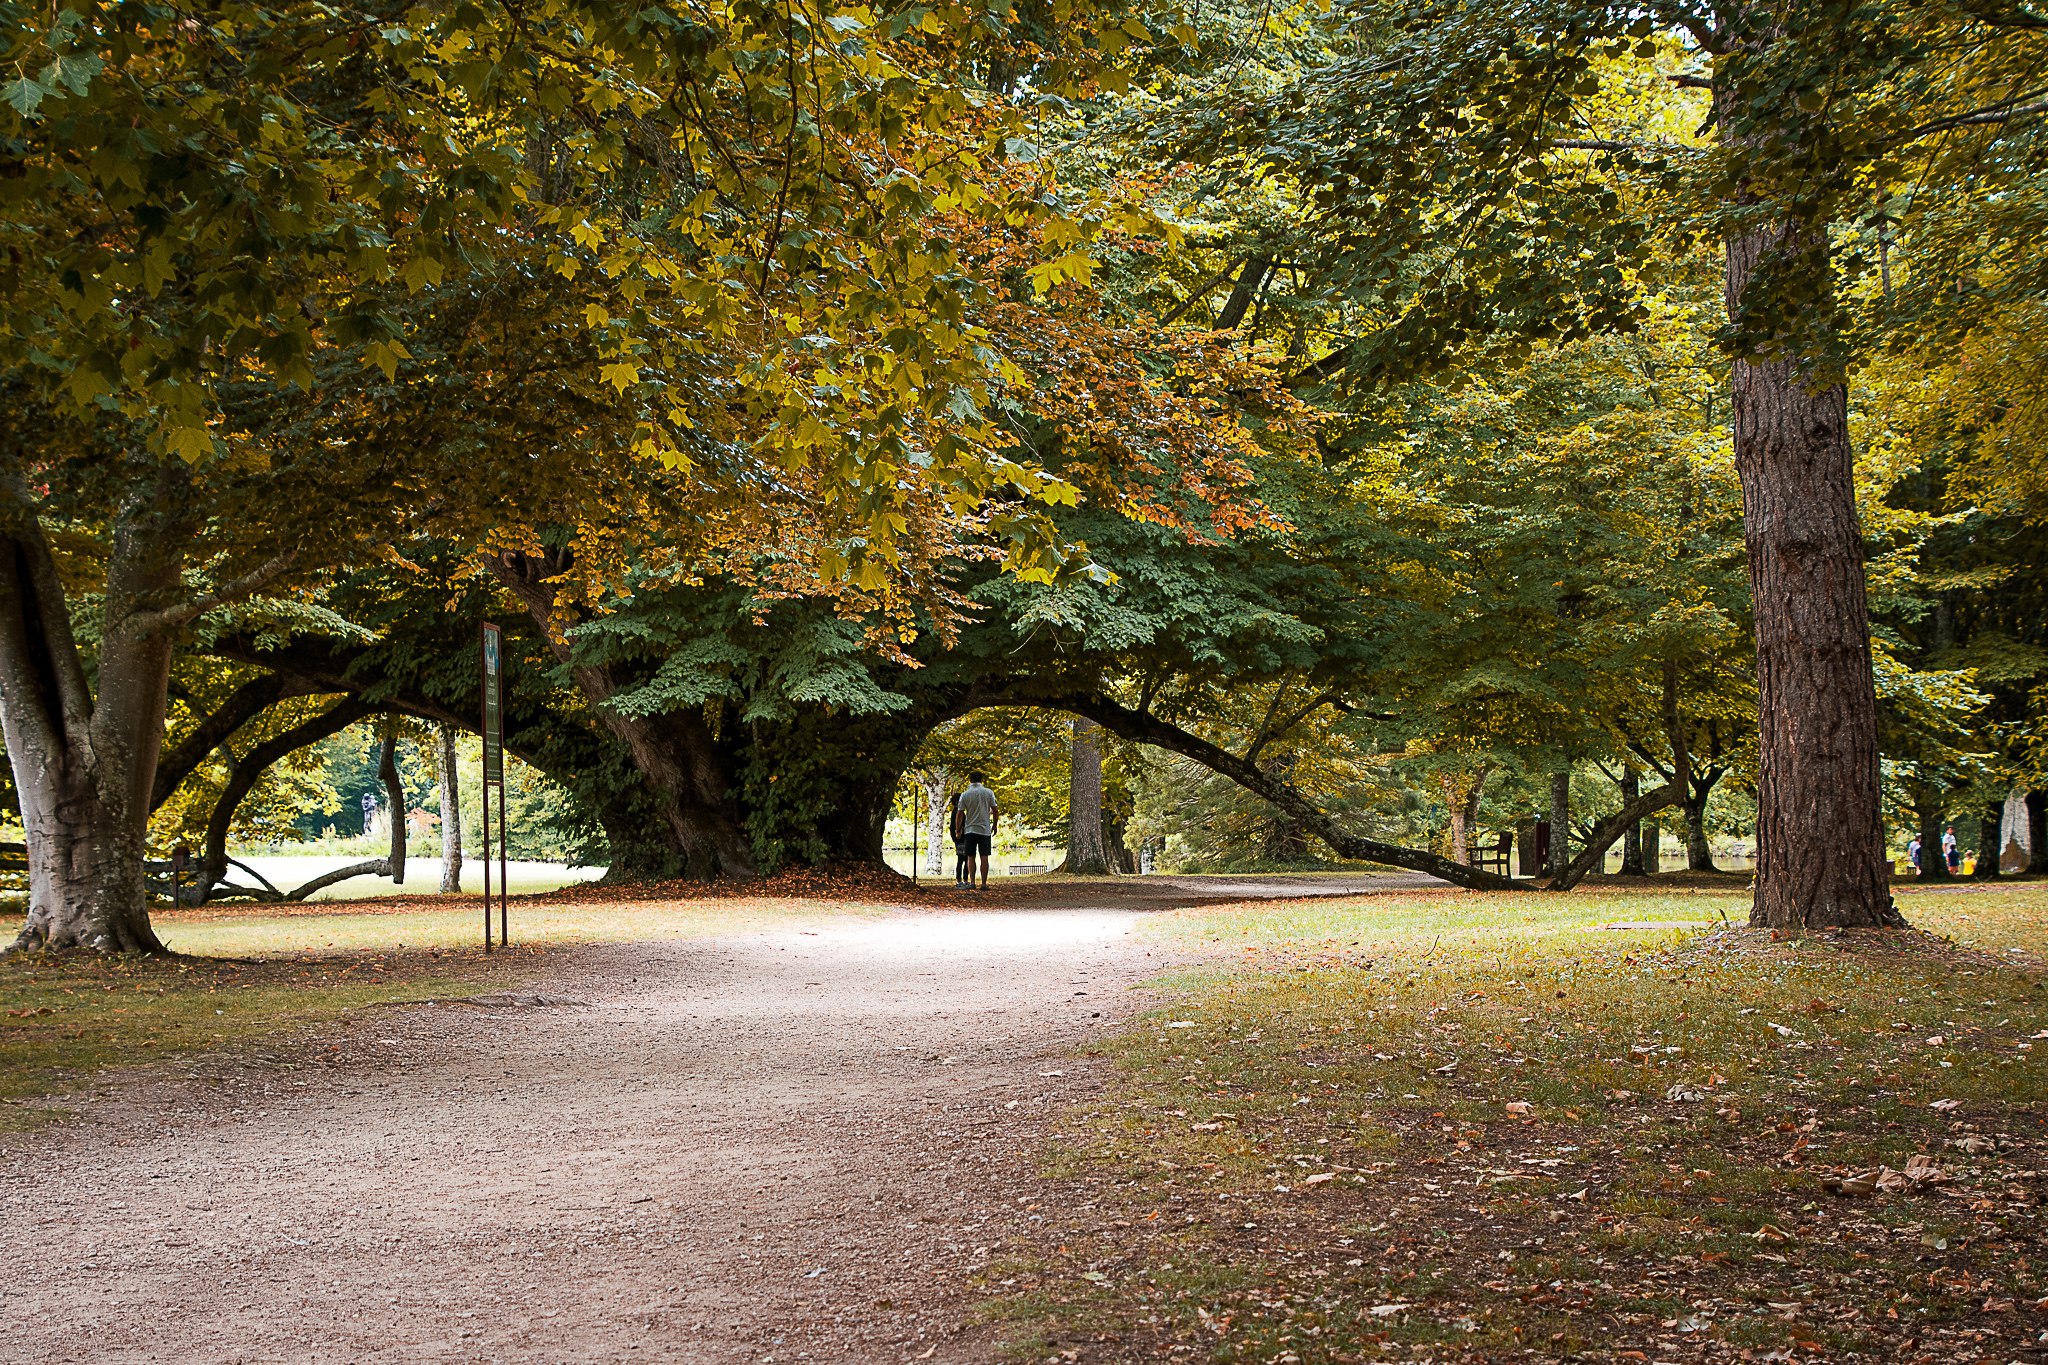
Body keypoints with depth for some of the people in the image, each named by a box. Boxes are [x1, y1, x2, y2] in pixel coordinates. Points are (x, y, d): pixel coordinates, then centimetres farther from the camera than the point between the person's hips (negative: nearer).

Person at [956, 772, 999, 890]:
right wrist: (994, 826, 15)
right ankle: (984, 884, 4)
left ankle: (971, 882, -7)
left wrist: (958, 831, 5)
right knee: (984, 857, 4)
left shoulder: (965, 795, -2)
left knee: (970, 857, 6)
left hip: (970, 830, 0)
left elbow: (960, 813, -3)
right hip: (985, 830, 0)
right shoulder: (988, 793, -2)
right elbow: (995, 811, 1)